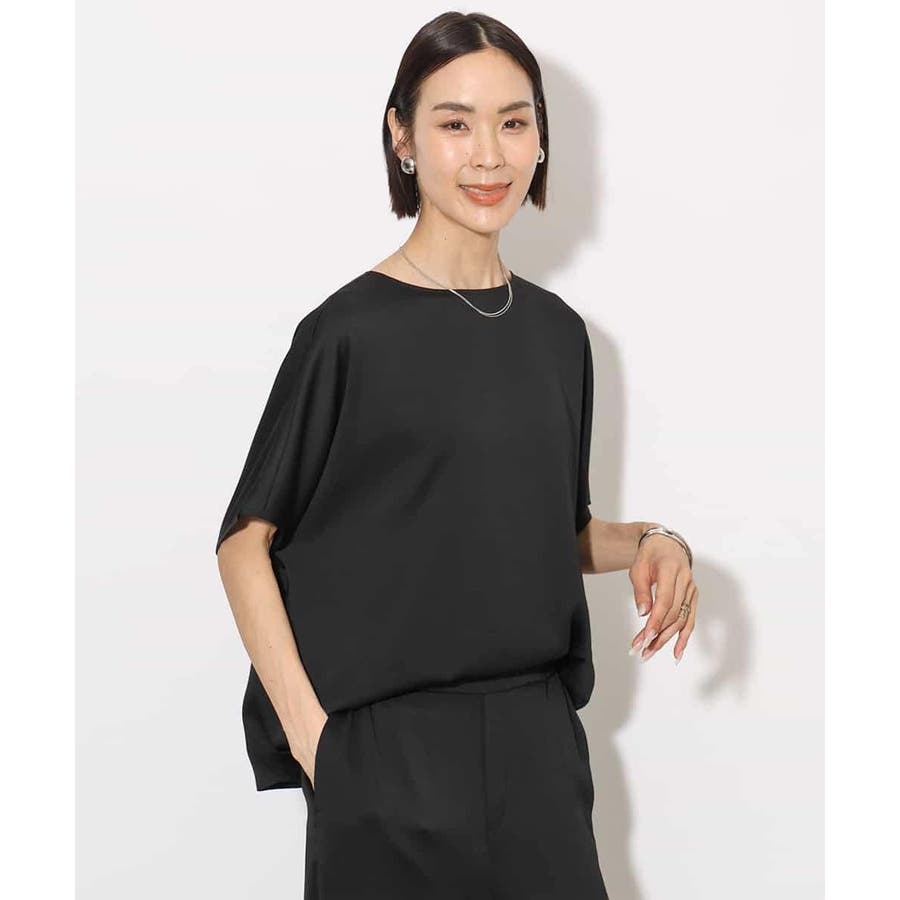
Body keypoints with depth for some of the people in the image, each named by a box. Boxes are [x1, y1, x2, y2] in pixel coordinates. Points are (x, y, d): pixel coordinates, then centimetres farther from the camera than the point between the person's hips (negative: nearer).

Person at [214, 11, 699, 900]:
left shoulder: (558, 333, 7)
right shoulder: (351, 330, -9)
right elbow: (245, 540, -6)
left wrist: (648, 543, -3)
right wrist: (308, 732, -13)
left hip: (536, 737, 5)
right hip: (389, 751, -4)